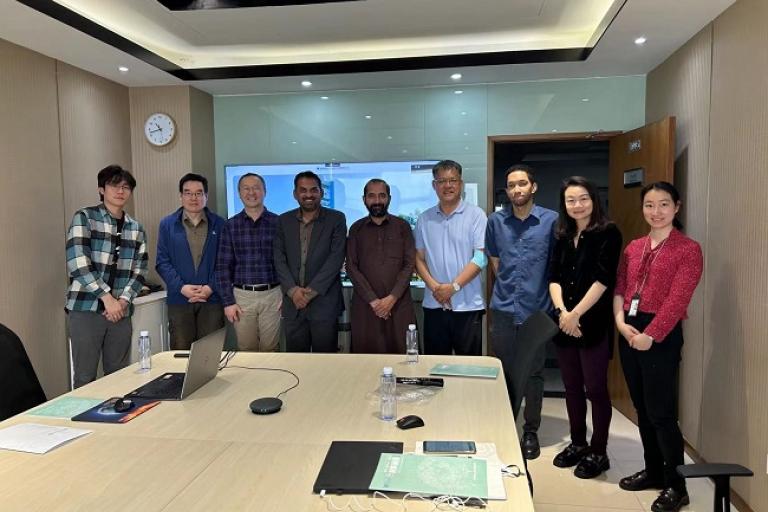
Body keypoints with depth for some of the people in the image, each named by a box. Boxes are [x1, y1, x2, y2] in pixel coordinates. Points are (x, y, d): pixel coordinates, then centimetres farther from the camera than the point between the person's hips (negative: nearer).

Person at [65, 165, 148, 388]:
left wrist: (123, 300, -8)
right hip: (86, 308, -4)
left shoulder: (136, 229, 12)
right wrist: (107, 297, -15)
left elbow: (139, 271, 8)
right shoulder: (84, 217, -1)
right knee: (85, 377, 3)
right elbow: (78, 263, -11)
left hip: (121, 311, 4)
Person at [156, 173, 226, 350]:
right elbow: (162, 262, 2)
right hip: (179, 299, 1)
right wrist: (181, 287, -10)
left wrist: (211, 287, -11)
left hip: (212, 299, 0)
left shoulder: (219, 224, 5)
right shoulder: (167, 225, 6)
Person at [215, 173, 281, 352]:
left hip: (272, 296, -1)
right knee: (245, 351, 9)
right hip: (242, 296, 1)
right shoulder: (231, 225, 3)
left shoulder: (278, 223, 1)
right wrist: (228, 302, -3)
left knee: (270, 350, 7)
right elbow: (223, 266, 2)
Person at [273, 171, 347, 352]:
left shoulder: (336, 219, 0)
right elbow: (279, 259, 4)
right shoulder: (283, 221, 10)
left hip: (325, 302, -2)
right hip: (293, 303, 3)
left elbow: (336, 257, -8)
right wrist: (292, 290, -10)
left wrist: (312, 290, -13)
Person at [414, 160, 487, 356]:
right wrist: (433, 286, -8)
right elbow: (419, 258, 8)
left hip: (467, 305, -3)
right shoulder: (424, 219, 8)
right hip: (434, 304, 3)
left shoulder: (475, 215, -3)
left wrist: (454, 286, -14)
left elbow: (480, 258, -9)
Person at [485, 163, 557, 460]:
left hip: (537, 309, -2)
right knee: (506, 371, 13)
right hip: (503, 309, 2)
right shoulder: (496, 221, 4)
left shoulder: (551, 220, -3)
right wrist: (509, 285, 11)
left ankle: (531, 432, 24)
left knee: (533, 374, 8)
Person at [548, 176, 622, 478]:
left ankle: (598, 452, 17)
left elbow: (603, 279, -13)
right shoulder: (563, 237, 12)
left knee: (595, 388, 2)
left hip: (593, 323, -6)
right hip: (564, 324, 6)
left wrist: (576, 314, -16)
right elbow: (554, 277, 5)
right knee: (571, 387, 14)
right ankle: (577, 444, 29)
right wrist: (562, 311, -11)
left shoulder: (608, 233, -5)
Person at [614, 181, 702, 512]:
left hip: (661, 336, -6)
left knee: (661, 412, -3)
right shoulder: (633, 248, 13)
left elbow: (677, 300, -13)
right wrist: (621, 322, -7)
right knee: (642, 408, 14)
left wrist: (649, 335, -18)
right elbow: (619, 288, 9)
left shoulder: (688, 249, -5)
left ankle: (676, 485, 13)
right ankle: (653, 471, 30)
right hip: (629, 333, 6)